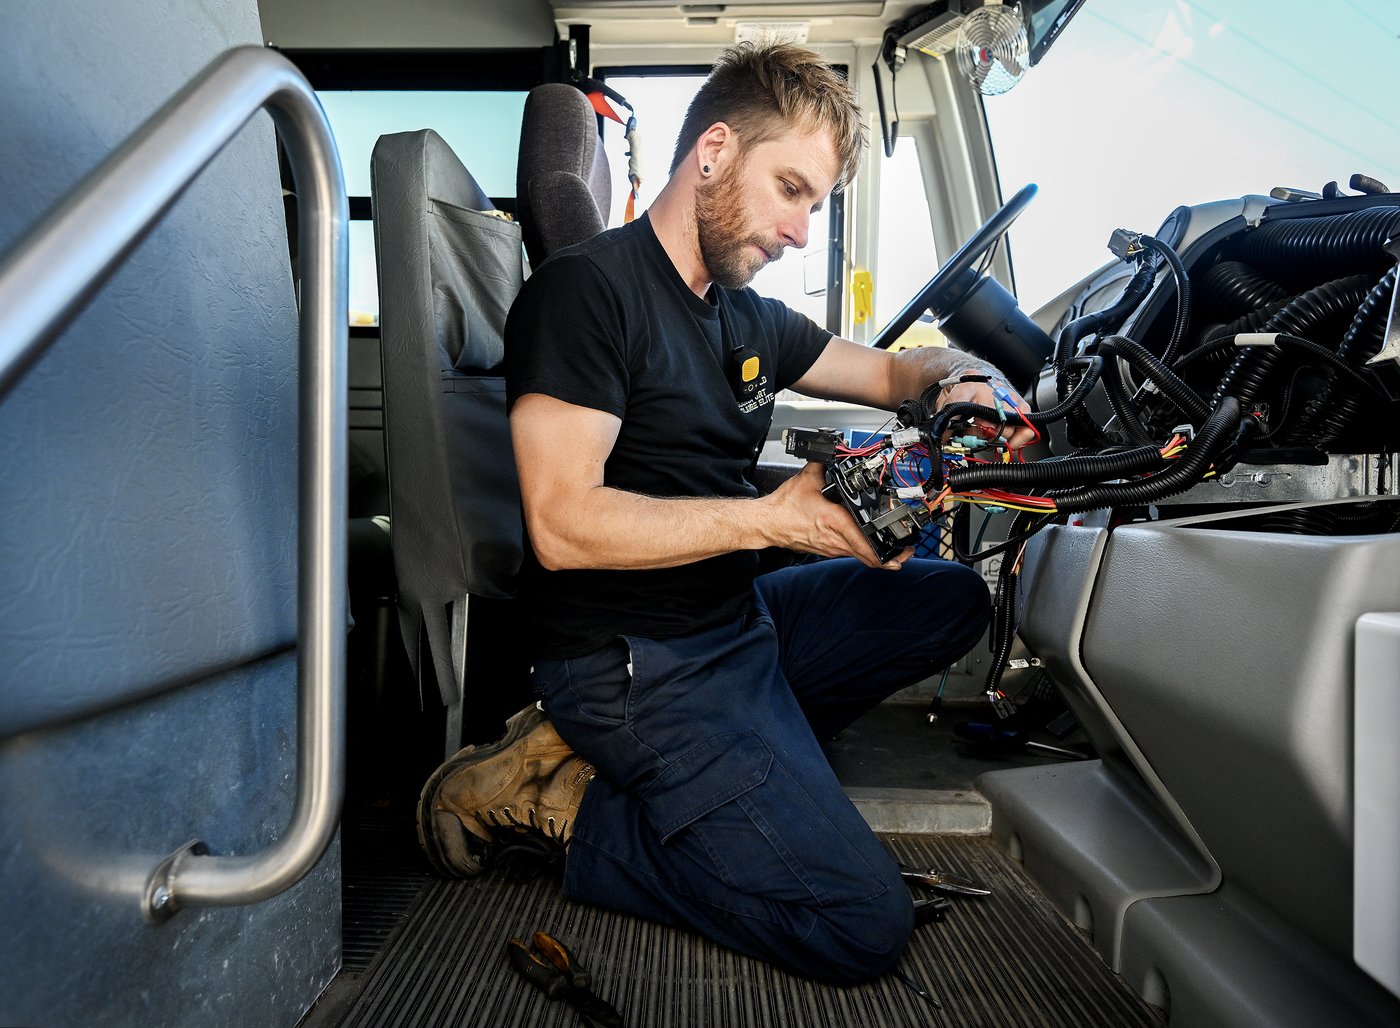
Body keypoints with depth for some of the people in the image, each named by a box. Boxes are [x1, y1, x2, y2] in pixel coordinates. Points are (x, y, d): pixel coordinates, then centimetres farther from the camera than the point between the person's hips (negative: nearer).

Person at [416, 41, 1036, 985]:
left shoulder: (751, 321, 13)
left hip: (738, 618, 9)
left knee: (953, 599, 11)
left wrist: (954, 377, 1)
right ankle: (562, 806, -1)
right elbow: (564, 525, -21)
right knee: (863, 926, -14)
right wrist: (776, 518, -21)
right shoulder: (588, 289, -12)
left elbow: (886, 371, 25)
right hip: (633, 658, -9)